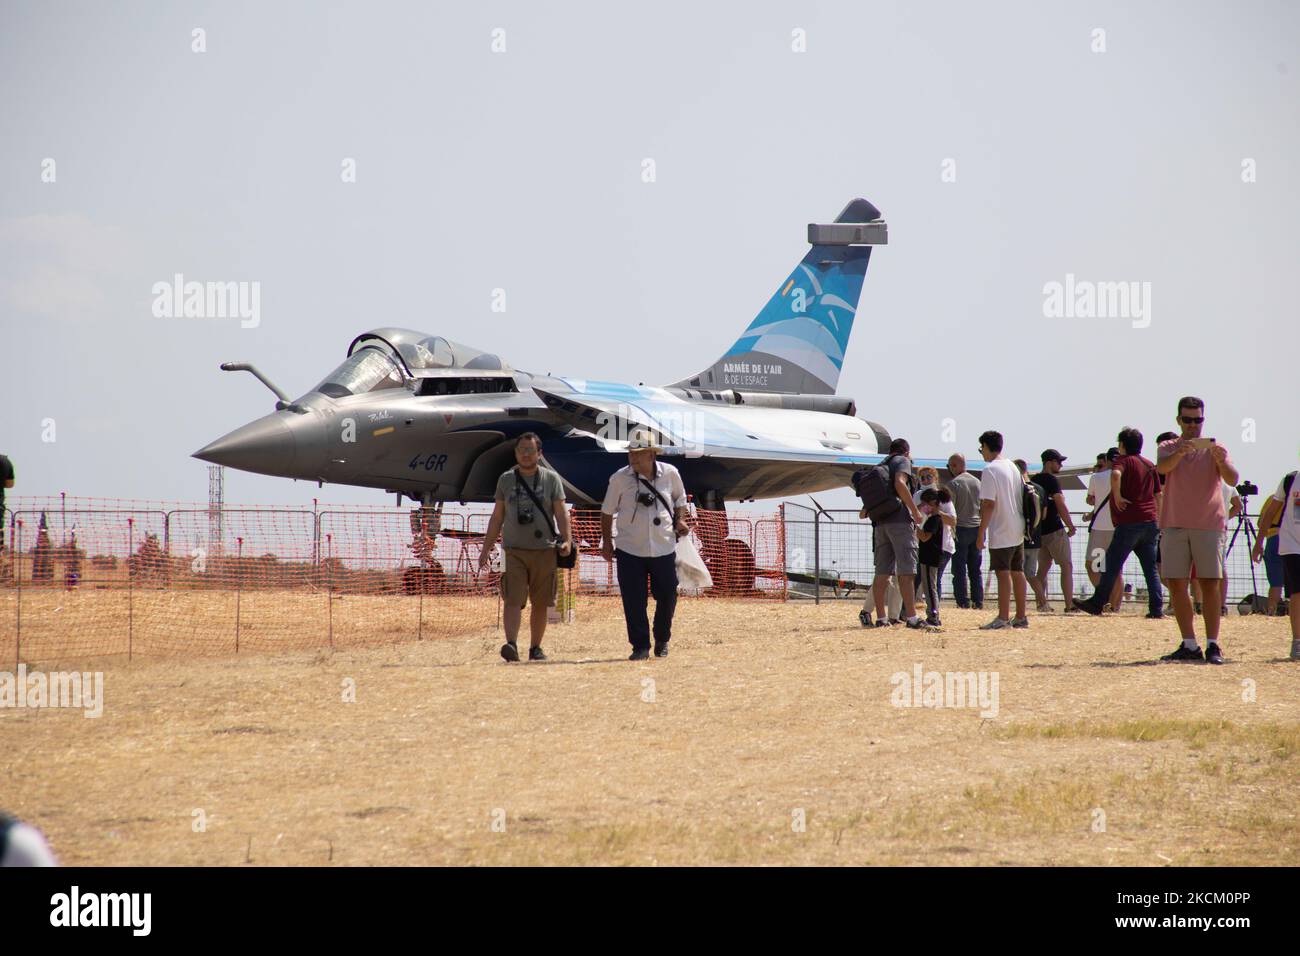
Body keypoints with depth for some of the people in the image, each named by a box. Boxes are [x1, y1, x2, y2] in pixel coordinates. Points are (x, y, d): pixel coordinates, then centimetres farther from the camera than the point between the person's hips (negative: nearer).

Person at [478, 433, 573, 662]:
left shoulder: (551, 478, 5)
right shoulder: (506, 479, 10)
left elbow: (561, 513, 1)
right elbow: (497, 517, 15)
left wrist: (567, 540, -14)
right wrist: (486, 548, 11)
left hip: (544, 550, 0)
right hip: (514, 549, 0)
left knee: (540, 603, 4)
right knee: (512, 600, -13)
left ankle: (535, 647, 15)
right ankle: (511, 644, -24)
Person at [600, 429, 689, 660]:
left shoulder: (670, 474, -1)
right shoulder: (620, 478, -6)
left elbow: (680, 501, 16)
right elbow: (607, 511, 5)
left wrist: (680, 521, -1)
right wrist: (606, 542, 3)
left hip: (664, 548, 1)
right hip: (629, 551, -1)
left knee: (667, 597, 7)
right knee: (633, 601, -4)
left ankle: (662, 640, 29)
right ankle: (640, 646, 6)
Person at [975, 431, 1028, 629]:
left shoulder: (990, 470, -13)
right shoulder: (1013, 467, 13)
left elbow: (989, 504, -19)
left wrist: (981, 532, -16)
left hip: (1001, 532, -8)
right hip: (1018, 530, 8)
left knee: (1003, 573, -9)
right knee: (1017, 572, 12)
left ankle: (1003, 618, -12)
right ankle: (1020, 617, 15)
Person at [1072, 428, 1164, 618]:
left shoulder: (1123, 460, -4)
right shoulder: (1149, 465, 17)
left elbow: (1116, 475, -29)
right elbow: (1159, 494, 19)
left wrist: (1117, 496, -17)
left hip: (1129, 524, -6)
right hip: (1149, 522, 6)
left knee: (1112, 565, -1)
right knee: (1150, 568, 7)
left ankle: (1096, 603, 2)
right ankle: (1157, 608, 1)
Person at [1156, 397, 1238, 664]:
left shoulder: (1213, 449, 6)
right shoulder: (1169, 448, 8)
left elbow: (1232, 479, -8)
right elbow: (1162, 467, -14)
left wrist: (1221, 461, -29)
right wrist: (1179, 453, -36)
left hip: (1209, 525, -1)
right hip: (1175, 526, 1)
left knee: (1211, 584, -5)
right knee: (1176, 584, 0)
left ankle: (1213, 644, -3)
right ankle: (1189, 645, 5)